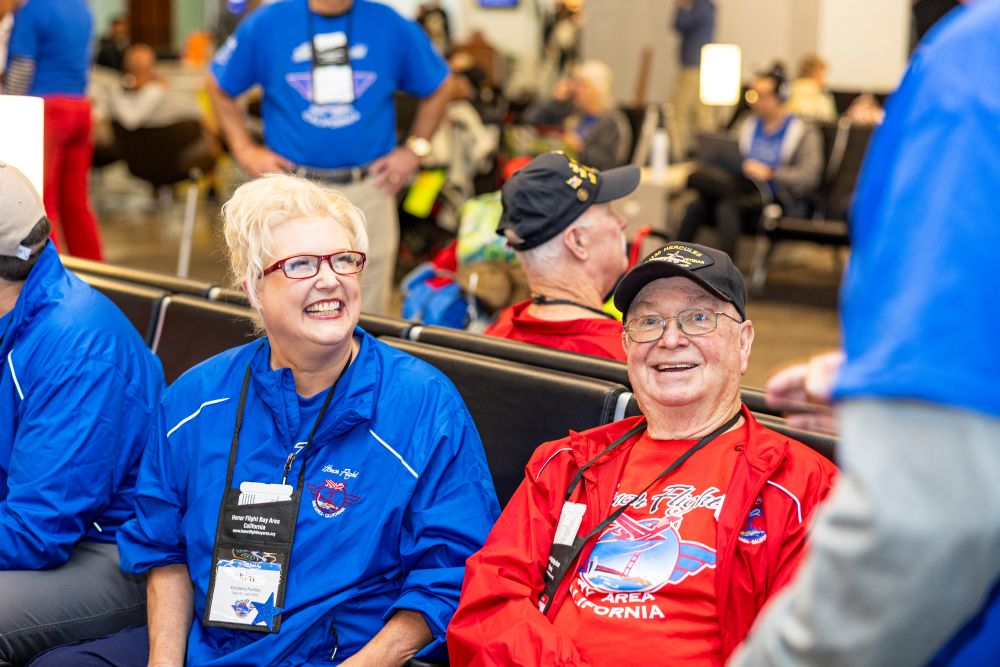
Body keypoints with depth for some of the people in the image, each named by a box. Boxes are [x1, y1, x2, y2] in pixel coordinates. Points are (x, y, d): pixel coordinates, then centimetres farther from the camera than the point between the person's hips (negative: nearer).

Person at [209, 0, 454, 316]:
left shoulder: (392, 26, 3)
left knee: (368, 313, 4)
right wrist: (245, 151, 4)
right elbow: (220, 88, 13)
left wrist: (414, 149, 7)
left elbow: (439, 88, 15)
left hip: (369, 190, 1)